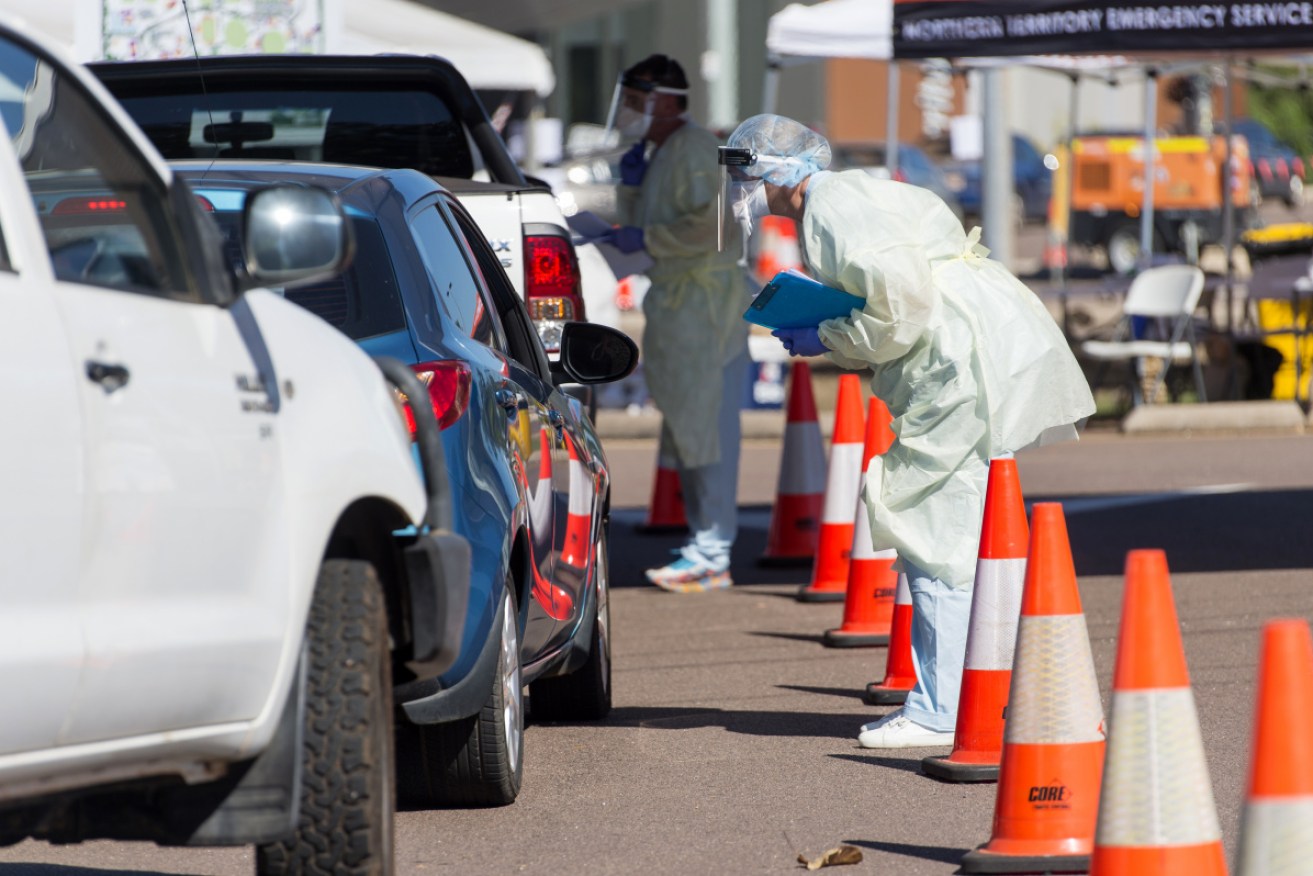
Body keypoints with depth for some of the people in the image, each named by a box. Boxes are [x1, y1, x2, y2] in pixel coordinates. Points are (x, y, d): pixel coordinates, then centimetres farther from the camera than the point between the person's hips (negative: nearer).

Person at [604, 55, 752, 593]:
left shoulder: (694, 149, -13)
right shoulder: (657, 154, 19)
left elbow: (710, 225, -23)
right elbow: (639, 226, 26)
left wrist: (647, 239, -18)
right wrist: (631, 186, 11)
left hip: (706, 303, -11)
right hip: (675, 306, 11)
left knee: (706, 428, -10)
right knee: (684, 432, 14)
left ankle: (711, 557, -11)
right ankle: (703, 545, 20)